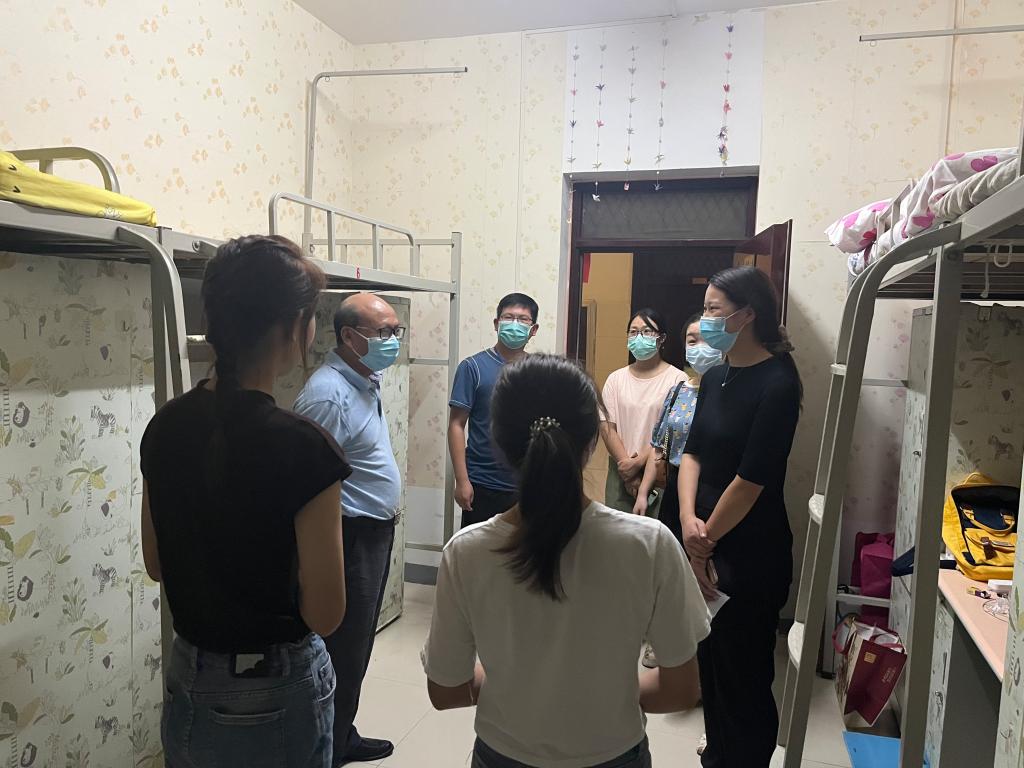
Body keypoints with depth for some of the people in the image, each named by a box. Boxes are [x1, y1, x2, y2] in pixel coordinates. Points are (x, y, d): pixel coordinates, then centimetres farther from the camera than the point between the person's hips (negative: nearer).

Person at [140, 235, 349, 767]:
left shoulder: (164, 426, -7)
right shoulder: (302, 446, -26)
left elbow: (155, 564, 6)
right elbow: (325, 615, -19)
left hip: (186, 684, 6)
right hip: (273, 696, -5)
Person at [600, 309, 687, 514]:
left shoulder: (677, 379, -6)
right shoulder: (616, 379, 7)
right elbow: (607, 428, 1)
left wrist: (639, 463, -10)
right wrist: (627, 467, -7)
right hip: (620, 472, 4)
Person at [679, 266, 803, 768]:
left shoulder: (777, 383, -18)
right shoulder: (715, 377, 6)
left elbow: (752, 479, -19)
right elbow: (693, 450, 4)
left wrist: (705, 542, -11)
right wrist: (689, 520, -11)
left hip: (751, 556, -8)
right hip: (708, 547, 8)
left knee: (743, 679, 6)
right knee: (710, 662, 22)